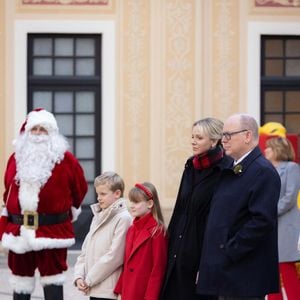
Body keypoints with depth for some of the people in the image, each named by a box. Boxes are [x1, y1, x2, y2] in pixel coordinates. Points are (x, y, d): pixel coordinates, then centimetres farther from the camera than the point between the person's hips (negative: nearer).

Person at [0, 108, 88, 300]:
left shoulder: (65, 159, -3)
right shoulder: (17, 158, 9)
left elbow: (80, 187, 8)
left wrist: (69, 211, 14)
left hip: (52, 230, -4)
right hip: (19, 231, 4)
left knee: (52, 283, -1)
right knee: (21, 282, 11)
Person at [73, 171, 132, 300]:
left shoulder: (123, 218, -11)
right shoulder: (98, 217, 14)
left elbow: (114, 256, -17)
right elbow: (86, 249, 15)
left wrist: (89, 279, -12)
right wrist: (79, 276, -1)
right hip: (94, 289, 8)